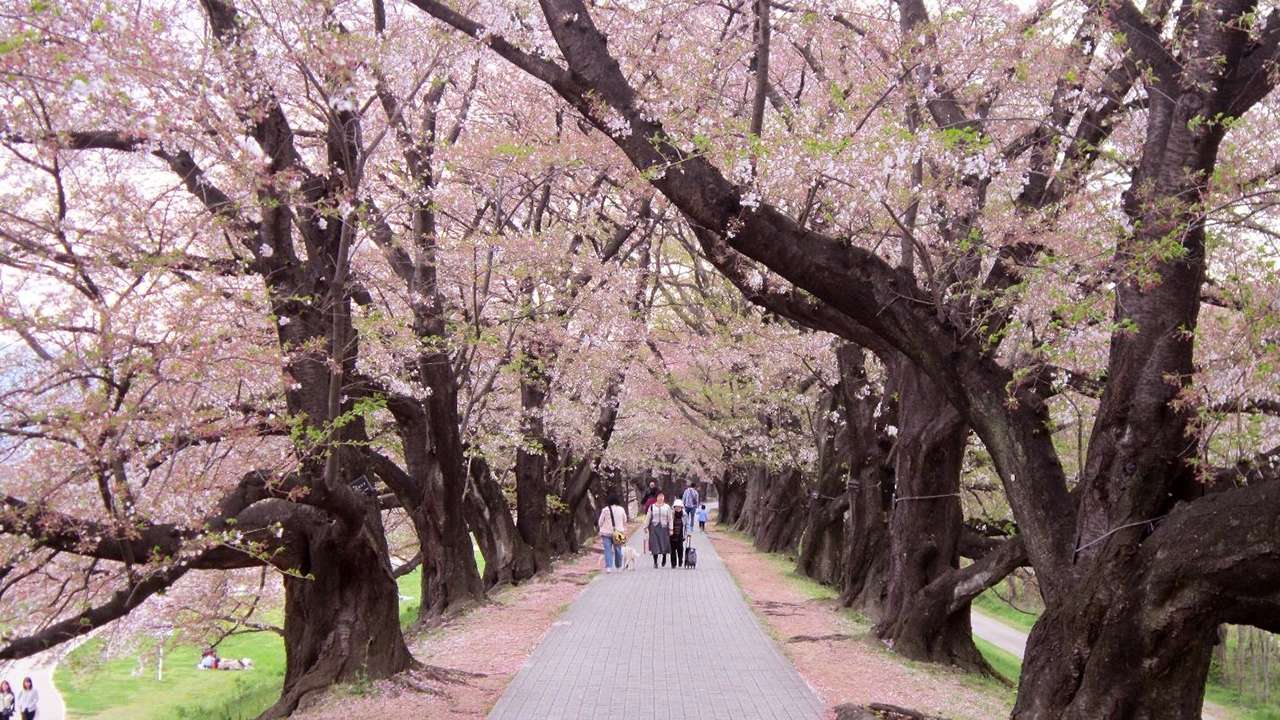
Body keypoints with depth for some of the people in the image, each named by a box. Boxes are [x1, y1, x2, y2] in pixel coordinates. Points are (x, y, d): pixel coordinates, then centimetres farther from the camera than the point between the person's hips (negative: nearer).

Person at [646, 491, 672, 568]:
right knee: (655, 545, -4)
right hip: (654, 527, 0)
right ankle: (655, 562, 4)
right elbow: (648, 517, 10)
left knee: (664, 544, -1)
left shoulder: (667, 507, 5)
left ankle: (664, 558, 26)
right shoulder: (652, 507, 6)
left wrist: (671, 529, 2)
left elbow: (670, 519, 6)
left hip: (664, 527, 0)